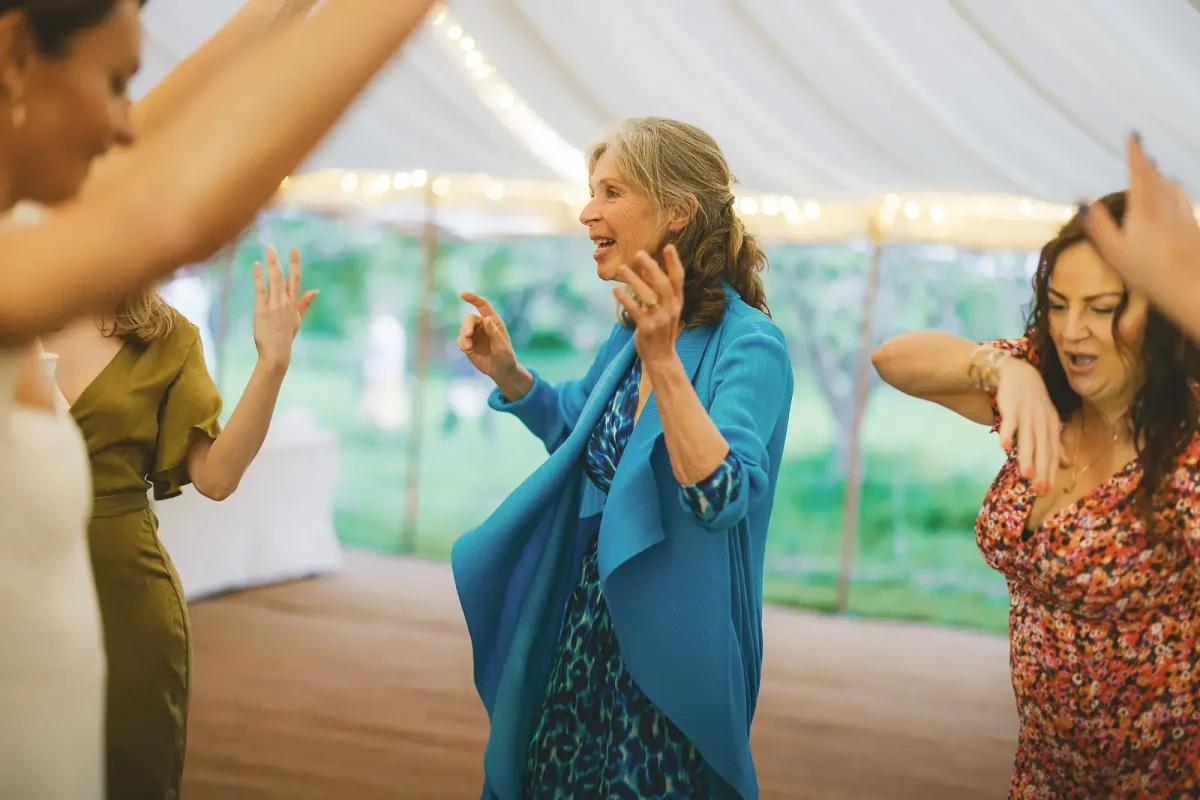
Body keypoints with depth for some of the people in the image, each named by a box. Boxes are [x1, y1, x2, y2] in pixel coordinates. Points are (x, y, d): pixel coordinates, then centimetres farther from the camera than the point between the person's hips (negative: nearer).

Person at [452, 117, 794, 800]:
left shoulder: (748, 346, -19)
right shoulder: (634, 332, 4)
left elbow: (723, 498, -32)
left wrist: (664, 362, -39)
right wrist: (510, 375, 7)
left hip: (672, 656, -7)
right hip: (589, 625, 7)